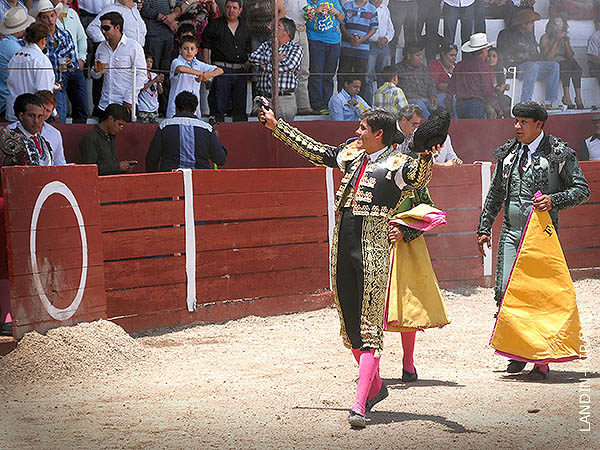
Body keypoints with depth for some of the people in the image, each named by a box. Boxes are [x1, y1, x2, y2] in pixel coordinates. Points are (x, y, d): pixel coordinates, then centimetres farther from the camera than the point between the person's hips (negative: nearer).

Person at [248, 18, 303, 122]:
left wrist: (265, 67, -3)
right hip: (263, 99, 4)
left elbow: (288, 66, -13)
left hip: (285, 99, -4)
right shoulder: (266, 45, 17)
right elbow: (252, 57, -1)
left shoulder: (296, 48, 4)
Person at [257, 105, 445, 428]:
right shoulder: (352, 155, 16)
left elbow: (419, 178, -26)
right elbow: (313, 150, 28)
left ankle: (359, 405, -15)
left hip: (373, 252, -7)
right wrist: (276, 126, 33)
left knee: (369, 329, -9)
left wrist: (425, 157, -47)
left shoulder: (396, 164, -5)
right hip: (342, 251, 7)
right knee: (350, 326, 13)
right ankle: (375, 387, 30)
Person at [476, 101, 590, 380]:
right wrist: (484, 228, 20)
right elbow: (495, 194, 22)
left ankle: (542, 360, 0)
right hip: (511, 231, 5)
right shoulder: (508, 153, 13)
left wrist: (554, 200, -17)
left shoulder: (559, 154, -2)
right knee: (505, 291, -3)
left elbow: (582, 189, -1)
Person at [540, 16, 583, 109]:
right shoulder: (545, 38, -2)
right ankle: (567, 96, -43)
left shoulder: (564, 37, 15)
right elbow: (548, 58, -14)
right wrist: (556, 41, -16)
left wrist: (565, 41, -7)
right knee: (566, 64, -34)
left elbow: (571, 56, 5)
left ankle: (578, 97, -36)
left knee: (575, 65, -28)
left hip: (564, 63, 5)